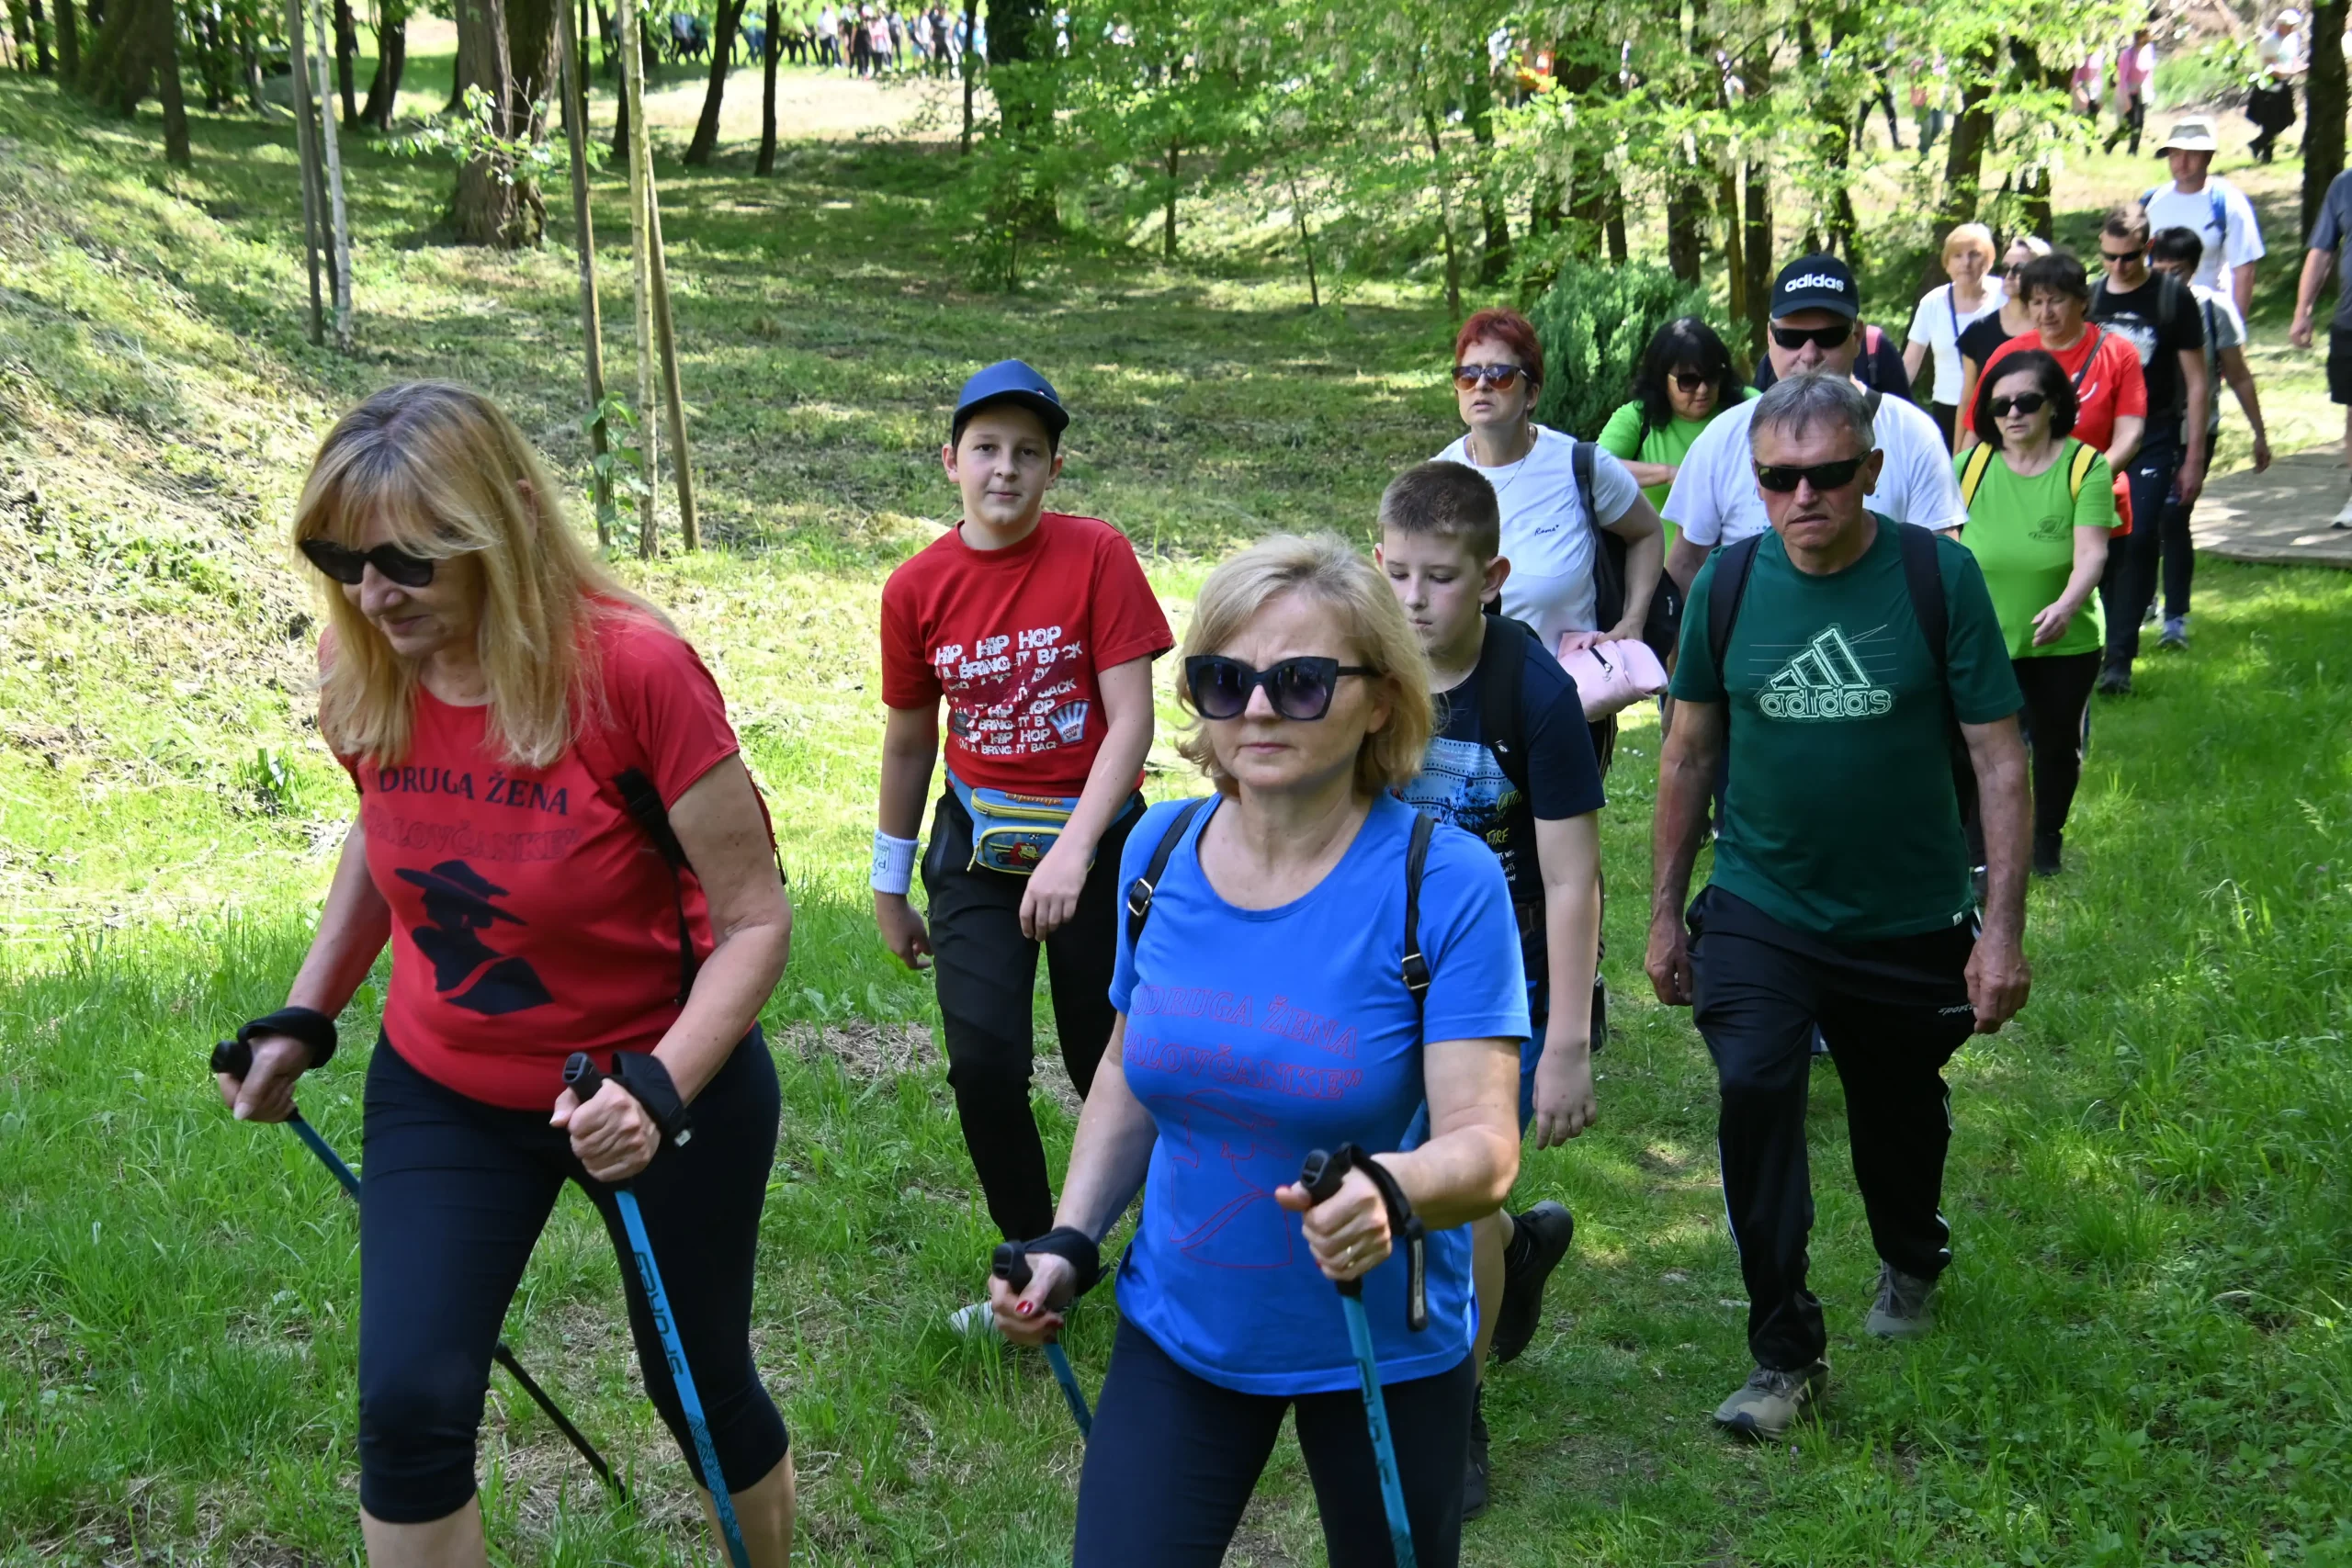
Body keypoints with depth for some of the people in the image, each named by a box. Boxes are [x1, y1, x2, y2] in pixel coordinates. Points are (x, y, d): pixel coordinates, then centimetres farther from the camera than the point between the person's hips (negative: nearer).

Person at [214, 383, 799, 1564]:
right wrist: (305, 1018, 6)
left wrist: (658, 1090, -34)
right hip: (442, 1091, 4)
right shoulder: (365, 671, -11)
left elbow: (755, 919, -21)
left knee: (697, 1384, 14)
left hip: (661, 1082, -3)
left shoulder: (633, 670, -27)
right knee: (407, 1410, -6)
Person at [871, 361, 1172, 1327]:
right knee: (983, 1059, -12)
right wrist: (890, 888, 15)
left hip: (1095, 837, -2)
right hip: (979, 846, 2)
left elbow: (1130, 723, -14)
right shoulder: (918, 587, -2)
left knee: (1110, 1066, 7)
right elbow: (910, 743, 9)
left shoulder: (1097, 557, -11)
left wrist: (1073, 851, -26)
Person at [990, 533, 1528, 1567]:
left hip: (1380, 1351, -3)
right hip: (1178, 1327, 3)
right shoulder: (1160, 851, -5)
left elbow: (1485, 1146, -23)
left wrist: (1388, 1192, -44)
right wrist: (1069, 1243, 0)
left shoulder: (1445, 882, -19)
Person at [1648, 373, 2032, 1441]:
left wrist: (2004, 929, -13)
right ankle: (1785, 1351, -5)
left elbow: (1998, 758, -10)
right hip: (1758, 909, 1)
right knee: (1753, 1087, -19)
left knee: (1899, 1113, 18)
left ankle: (1911, 1263, 51)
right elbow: (1689, 754, 5)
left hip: (1909, 920, 0)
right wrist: (1664, 910, 6)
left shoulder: (1939, 576, -13)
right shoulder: (1730, 583, -6)